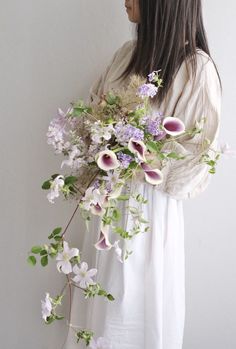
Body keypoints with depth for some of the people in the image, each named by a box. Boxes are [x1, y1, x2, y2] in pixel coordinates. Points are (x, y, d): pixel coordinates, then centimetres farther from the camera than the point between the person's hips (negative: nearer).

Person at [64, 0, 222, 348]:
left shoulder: (197, 68, -16)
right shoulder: (128, 52, 4)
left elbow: (198, 150, -15)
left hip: (150, 203, -6)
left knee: (137, 297, 9)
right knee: (103, 294, 17)